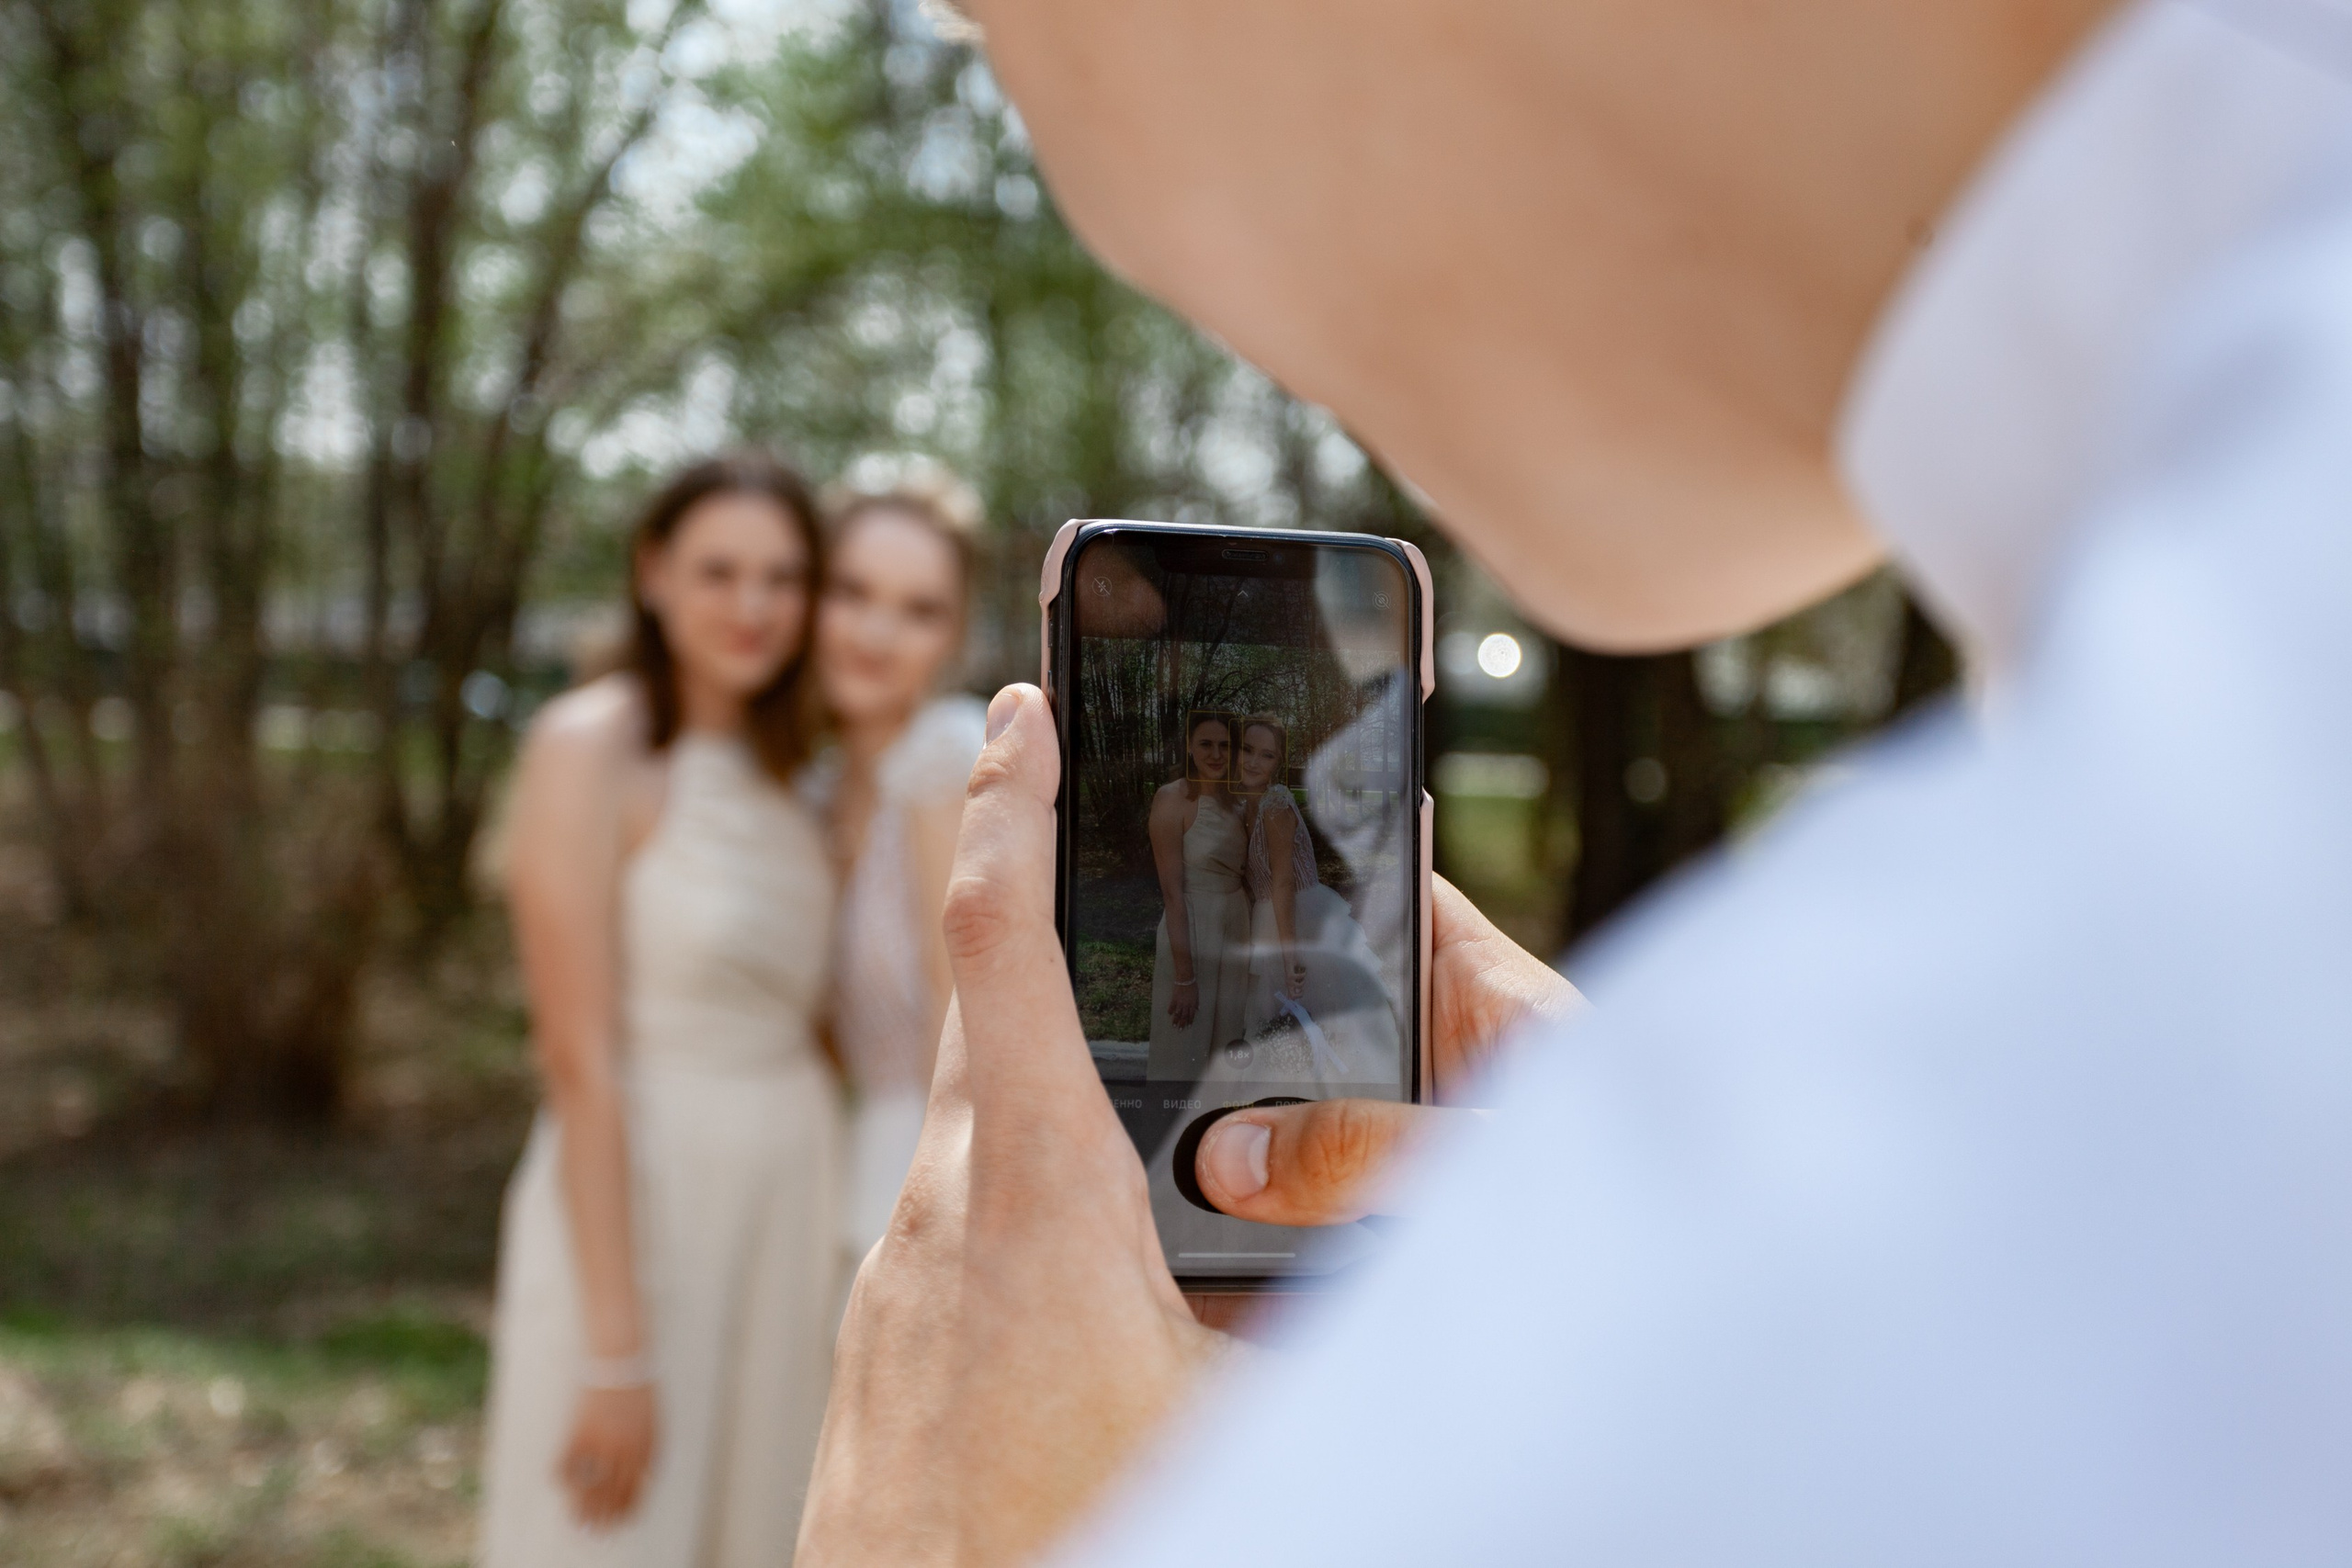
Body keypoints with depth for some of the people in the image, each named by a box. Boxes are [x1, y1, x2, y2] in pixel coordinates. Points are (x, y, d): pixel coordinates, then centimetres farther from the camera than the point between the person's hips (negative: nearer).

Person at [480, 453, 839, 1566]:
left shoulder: (772, 766, 9)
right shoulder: (589, 745, -13)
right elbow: (582, 1061, -17)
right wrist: (619, 1353, -18)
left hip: (784, 1200, 7)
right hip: (635, 1203, -7)